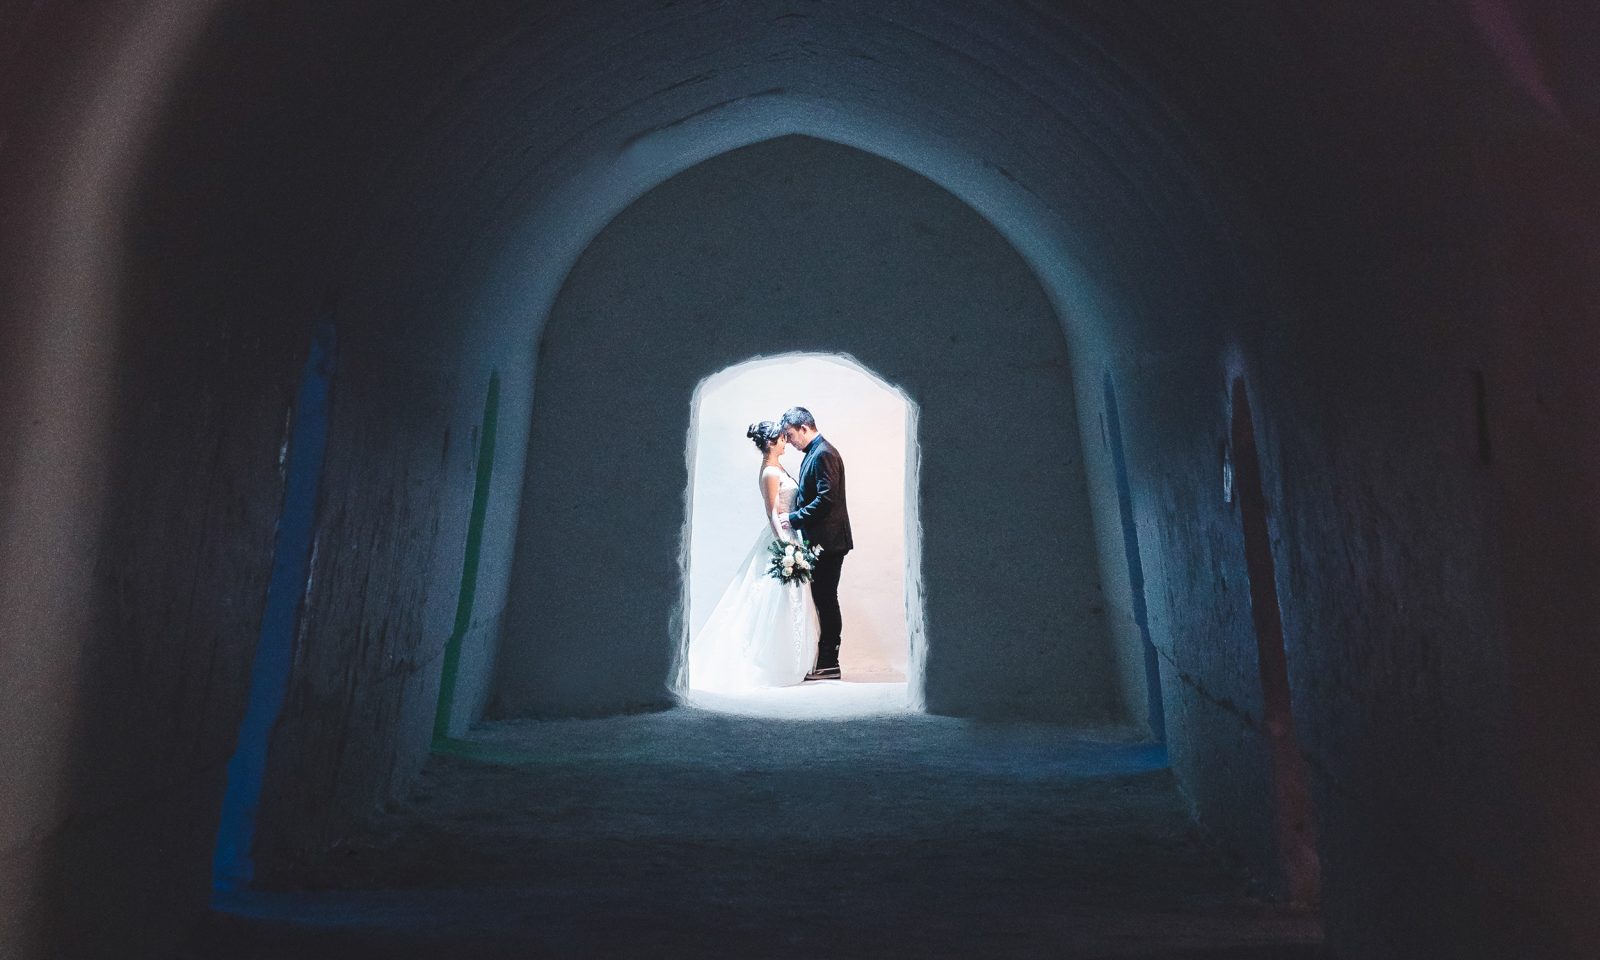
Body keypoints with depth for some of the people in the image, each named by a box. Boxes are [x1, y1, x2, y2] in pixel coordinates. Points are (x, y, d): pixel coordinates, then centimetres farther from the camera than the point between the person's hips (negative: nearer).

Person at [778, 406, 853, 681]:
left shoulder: (823, 454, -15)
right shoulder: (815, 453, 16)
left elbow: (826, 499, -22)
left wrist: (795, 518, -17)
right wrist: (795, 516, 11)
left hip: (827, 541, -10)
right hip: (820, 541, 10)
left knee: (826, 600, -4)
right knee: (824, 600, 11)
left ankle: (828, 664, 3)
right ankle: (826, 661, 17)